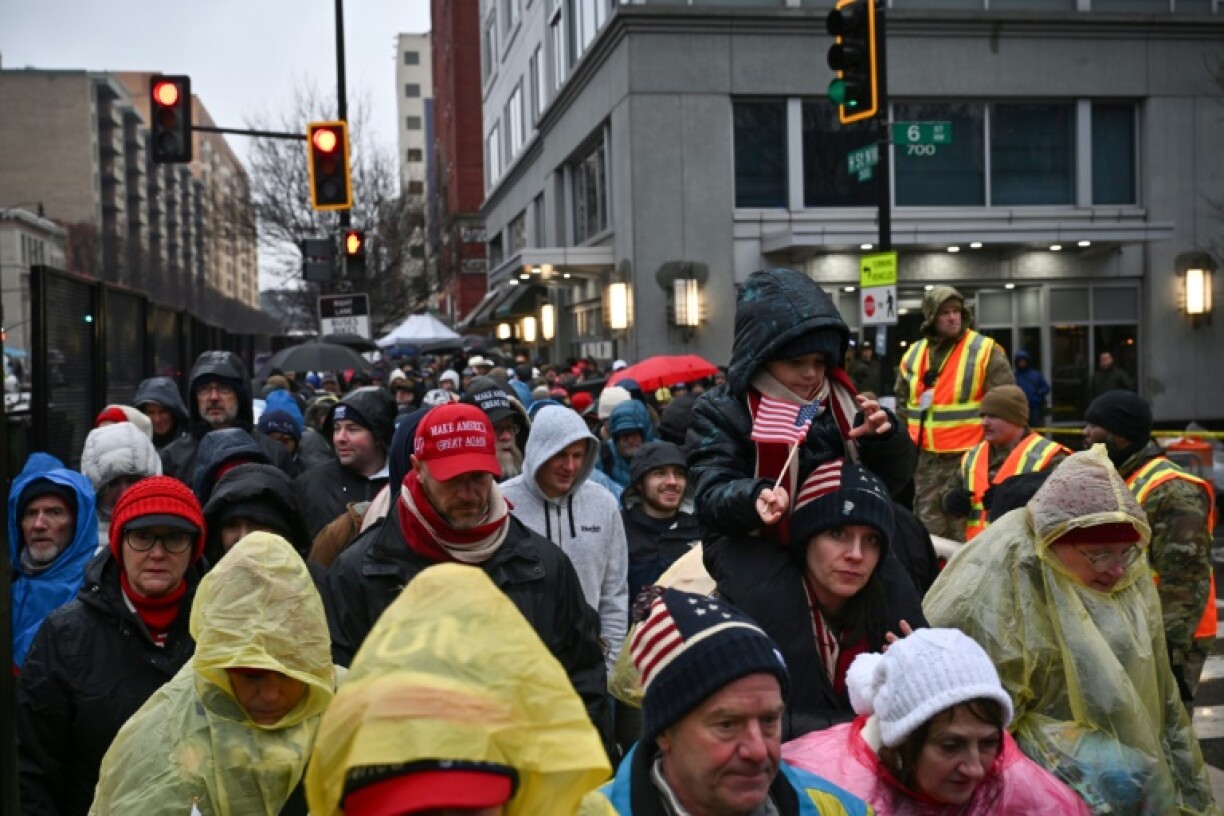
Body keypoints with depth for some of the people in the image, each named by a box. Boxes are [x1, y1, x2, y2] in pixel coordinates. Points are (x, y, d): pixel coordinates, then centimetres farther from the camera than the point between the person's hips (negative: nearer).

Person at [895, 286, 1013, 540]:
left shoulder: (986, 352, -6)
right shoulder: (913, 355, 9)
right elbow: (903, 404, 21)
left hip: (969, 460, -5)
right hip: (926, 460, 5)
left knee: (966, 534, -2)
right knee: (929, 531, 13)